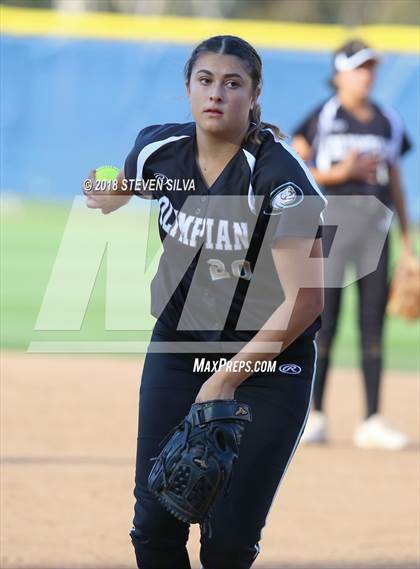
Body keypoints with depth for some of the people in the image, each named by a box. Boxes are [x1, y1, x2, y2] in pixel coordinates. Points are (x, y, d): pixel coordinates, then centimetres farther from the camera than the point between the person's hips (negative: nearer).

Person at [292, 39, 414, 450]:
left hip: (375, 226, 4)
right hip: (331, 219, -4)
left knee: (373, 323, 2)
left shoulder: (388, 123, 13)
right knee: (324, 320, -4)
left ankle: (372, 423, 4)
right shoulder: (323, 118, 0)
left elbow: (395, 184, 16)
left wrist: (407, 242, 13)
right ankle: (314, 417, 3)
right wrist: (339, 173, -15)